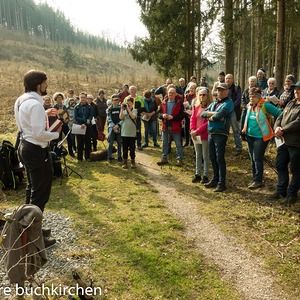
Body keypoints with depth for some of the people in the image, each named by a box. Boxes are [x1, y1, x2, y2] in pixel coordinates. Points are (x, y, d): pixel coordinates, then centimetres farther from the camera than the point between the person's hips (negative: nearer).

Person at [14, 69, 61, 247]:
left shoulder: (22, 100, 10)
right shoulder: (35, 104, -22)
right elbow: (39, 134, -26)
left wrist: (44, 114, 12)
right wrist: (56, 134, -11)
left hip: (27, 147, 11)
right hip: (37, 151, -11)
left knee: (32, 190, 22)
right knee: (40, 194, -2)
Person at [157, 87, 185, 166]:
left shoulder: (179, 103, -6)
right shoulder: (164, 103, 6)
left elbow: (182, 115, -11)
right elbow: (159, 113, 11)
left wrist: (172, 117, -21)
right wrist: (162, 115, -12)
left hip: (175, 127, -4)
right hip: (165, 126, 4)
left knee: (178, 144, 4)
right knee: (165, 143, 13)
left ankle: (179, 159, 13)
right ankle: (164, 158, 25)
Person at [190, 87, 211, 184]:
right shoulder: (196, 106, 10)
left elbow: (208, 122, -16)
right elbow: (193, 118, 10)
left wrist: (197, 131, -17)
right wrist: (192, 130, -6)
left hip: (205, 135, -6)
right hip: (195, 135, 6)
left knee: (206, 156, 4)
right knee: (198, 155, 14)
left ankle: (205, 176, 13)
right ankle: (197, 174, 24)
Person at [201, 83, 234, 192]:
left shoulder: (228, 103, -6)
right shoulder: (214, 103, 19)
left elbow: (219, 116, -20)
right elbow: (203, 113, 7)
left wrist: (210, 117, -1)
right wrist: (213, 114, -9)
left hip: (221, 133, -7)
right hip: (210, 133, 8)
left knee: (220, 159, -4)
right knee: (212, 158, 14)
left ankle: (222, 183, 4)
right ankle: (215, 179, 26)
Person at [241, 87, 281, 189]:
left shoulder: (265, 105, -14)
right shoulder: (249, 106, 8)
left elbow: (279, 114, -14)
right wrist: (245, 129, 18)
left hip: (261, 137, -8)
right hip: (250, 136, 8)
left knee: (258, 159, -5)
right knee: (252, 159, 13)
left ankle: (258, 181, 6)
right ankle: (254, 179, 25)